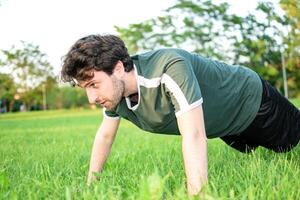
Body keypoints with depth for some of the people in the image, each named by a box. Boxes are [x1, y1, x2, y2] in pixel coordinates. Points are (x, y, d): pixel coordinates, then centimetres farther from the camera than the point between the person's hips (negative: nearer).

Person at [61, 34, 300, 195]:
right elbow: (105, 135, -4)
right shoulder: (116, 89, -20)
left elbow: (195, 137, -48)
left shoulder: (171, 67, -45)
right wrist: (90, 183, -1)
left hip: (252, 100, -6)